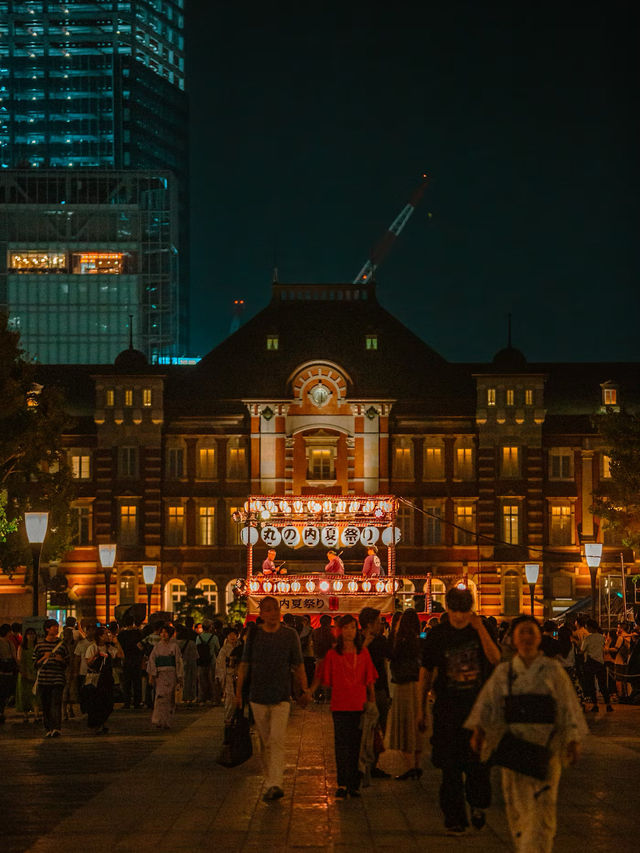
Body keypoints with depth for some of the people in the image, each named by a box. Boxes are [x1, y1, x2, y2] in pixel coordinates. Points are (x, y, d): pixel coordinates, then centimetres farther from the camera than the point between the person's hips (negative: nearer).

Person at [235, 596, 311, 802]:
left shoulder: (290, 635, 2)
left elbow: (298, 665, 7)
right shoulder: (253, 634, 4)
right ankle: (270, 781, 19)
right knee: (265, 742, 8)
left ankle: (275, 784, -19)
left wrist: (304, 690, -1)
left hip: (281, 697, -2)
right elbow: (244, 665, 8)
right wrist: (238, 691, 4)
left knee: (277, 740, -13)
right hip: (258, 696, 2)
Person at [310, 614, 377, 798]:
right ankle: (342, 785, -5)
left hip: (360, 706, 2)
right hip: (340, 706, -2)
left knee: (356, 746, 4)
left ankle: (354, 785, 10)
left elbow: (370, 679, 10)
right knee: (342, 745, -6)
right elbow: (321, 677, 3)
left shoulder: (363, 653, 7)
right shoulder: (332, 654, 2)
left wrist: (372, 700, 7)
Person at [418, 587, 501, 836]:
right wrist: (422, 708, 8)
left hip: (478, 702, 0)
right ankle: (454, 818, 9)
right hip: (447, 705, 0)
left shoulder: (481, 630, 3)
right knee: (450, 764, 0)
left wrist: (480, 629, -20)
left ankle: (478, 804, 20)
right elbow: (426, 672, 9)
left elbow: (495, 659, -13)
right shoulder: (437, 634, 3)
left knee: (477, 759, -6)